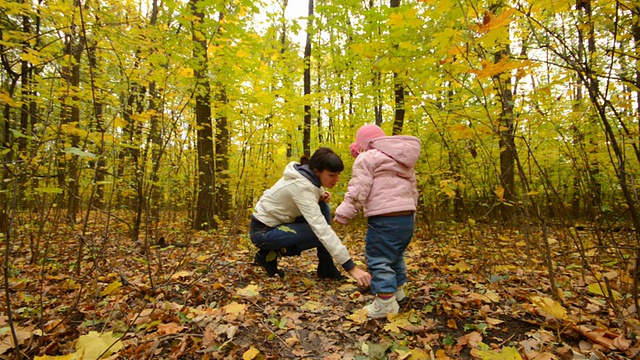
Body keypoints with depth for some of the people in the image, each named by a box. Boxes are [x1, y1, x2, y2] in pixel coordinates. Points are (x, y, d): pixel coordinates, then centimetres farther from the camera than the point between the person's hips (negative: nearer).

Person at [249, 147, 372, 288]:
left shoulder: (306, 175, -6)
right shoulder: (301, 185, -31)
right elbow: (322, 229, -37)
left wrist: (321, 194, -9)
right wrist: (351, 268, -37)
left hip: (277, 222, 8)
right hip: (263, 231, -8)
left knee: (323, 208, -6)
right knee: (320, 233, -20)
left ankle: (326, 267, -1)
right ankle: (270, 255, -4)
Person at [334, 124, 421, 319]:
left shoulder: (367, 158, -2)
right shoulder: (404, 161, 24)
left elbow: (358, 190, -13)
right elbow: (413, 190, 26)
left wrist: (343, 214, -8)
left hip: (385, 218, -9)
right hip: (406, 216, 10)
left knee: (378, 258, -2)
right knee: (396, 255, 25)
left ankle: (386, 302, 3)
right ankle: (397, 290, 39)